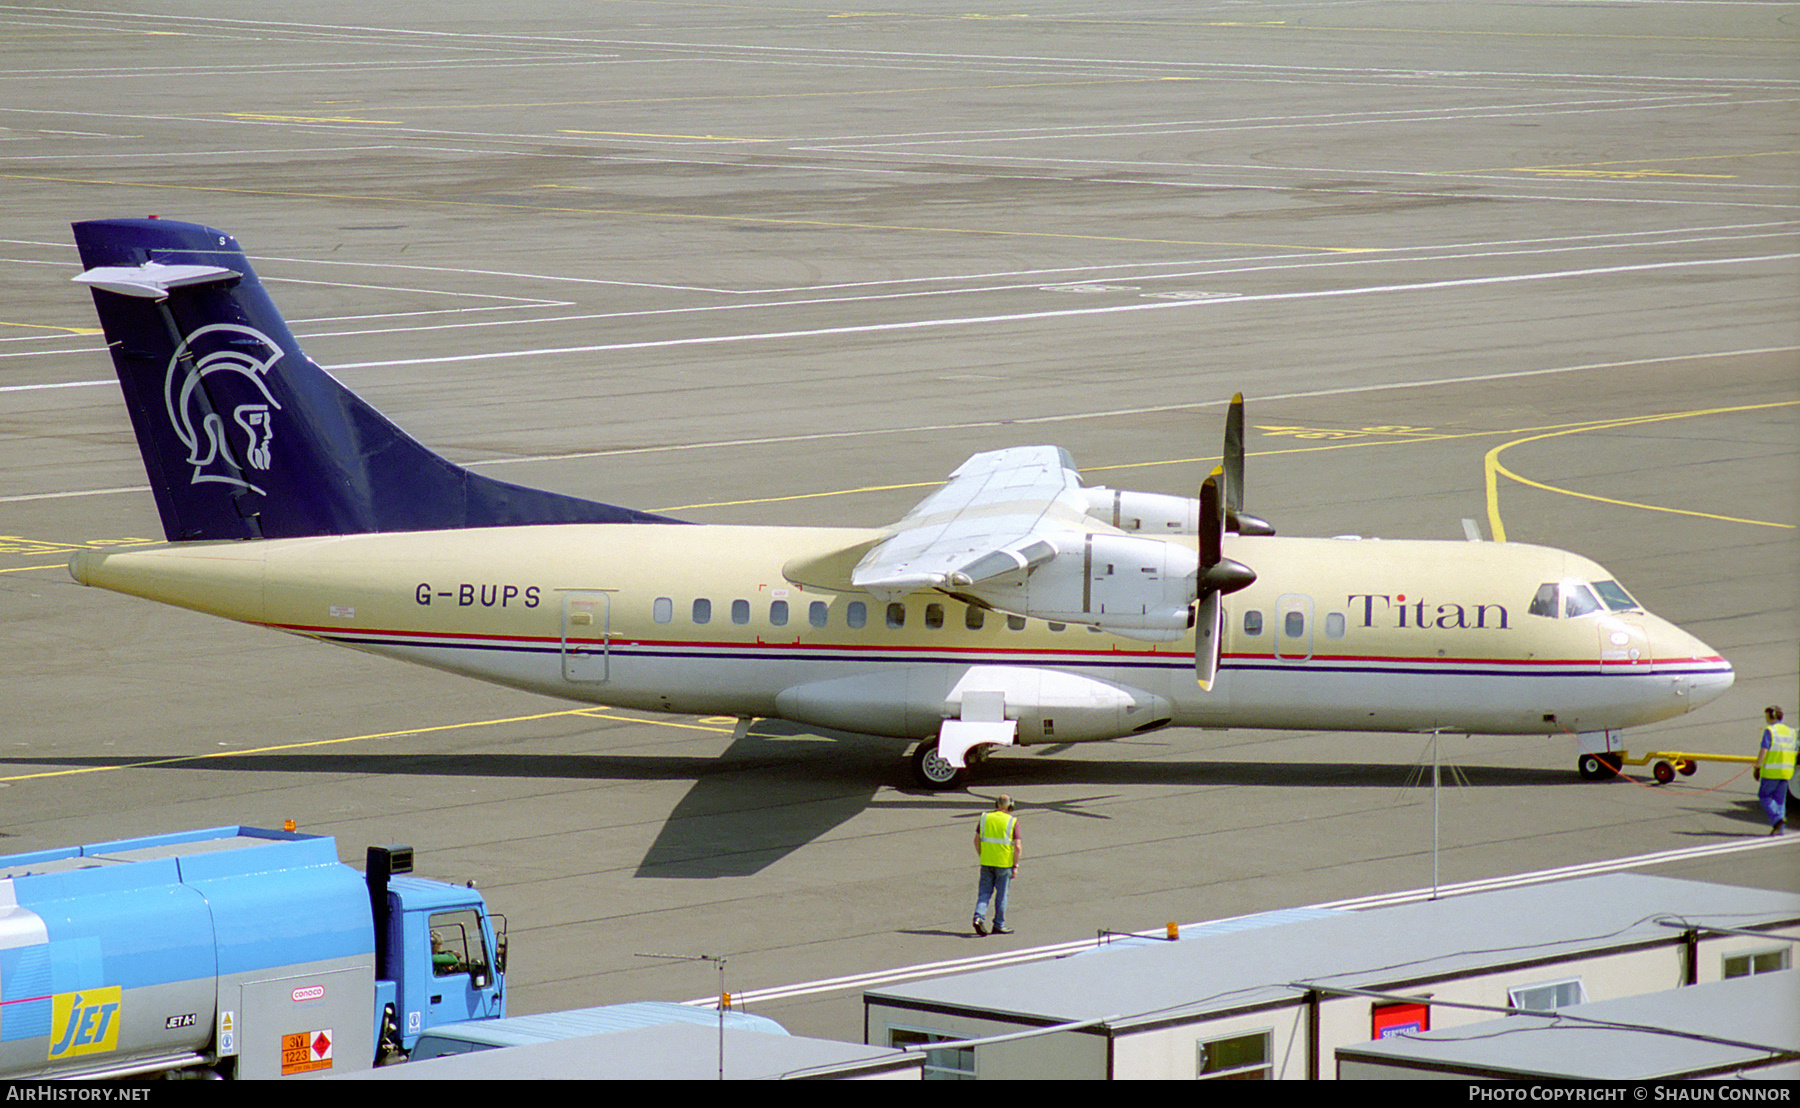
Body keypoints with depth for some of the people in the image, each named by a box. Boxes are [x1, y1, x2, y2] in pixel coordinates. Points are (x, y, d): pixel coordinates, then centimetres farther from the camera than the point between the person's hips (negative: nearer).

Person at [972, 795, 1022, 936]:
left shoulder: (985, 818, 2)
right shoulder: (1012, 821, -7)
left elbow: (977, 840, 9)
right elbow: (1018, 847, -10)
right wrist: (1015, 866, -3)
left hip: (986, 862, 3)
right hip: (1004, 863, -3)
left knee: (984, 892, 9)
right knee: (1001, 894, 8)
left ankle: (979, 917, -11)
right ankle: (999, 925, 14)